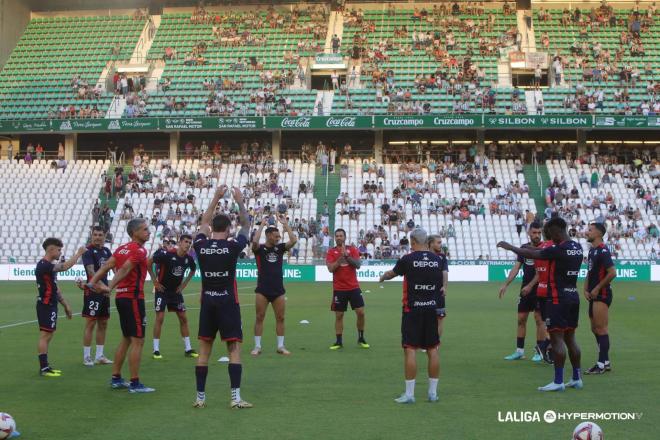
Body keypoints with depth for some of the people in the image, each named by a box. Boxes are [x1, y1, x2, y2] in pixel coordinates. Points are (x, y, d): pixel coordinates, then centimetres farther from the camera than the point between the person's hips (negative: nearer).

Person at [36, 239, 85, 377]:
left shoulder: (50, 265, 16)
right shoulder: (43, 265, -17)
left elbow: (55, 288, 22)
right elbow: (65, 266, -31)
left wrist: (65, 305, 21)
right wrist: (78, 254, -21)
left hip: (50, 305, 10)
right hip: (46, 305, -10)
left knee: (48, 336, 12)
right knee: (45, 336, -7)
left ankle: (45, 366, 17)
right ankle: (43, 368, -5)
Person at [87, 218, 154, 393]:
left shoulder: (122, 248, 14)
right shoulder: (139, 250, -12)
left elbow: (106, 266, 5)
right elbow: (124, 270, -23)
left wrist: (93, 281, 0)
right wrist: (110, 287, -29)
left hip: (121, 297, 9)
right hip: (133, 298, -9)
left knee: (126, 339, 17)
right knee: (138, 341, -4)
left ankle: (116, 379, 20)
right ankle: (135, 383, -3)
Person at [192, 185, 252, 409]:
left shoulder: (201, 246, -1)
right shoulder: (232, 246, -10)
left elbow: (204, 222, 18)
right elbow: (246, 225, 7)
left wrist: (216, 198, 20)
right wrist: (240, 202, 11)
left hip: (207, 302, 3)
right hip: (228, 302, -3)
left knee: (204, 350, 8)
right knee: (234, 349, 0)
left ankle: (200, 397, 11)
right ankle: (236, 397, -4)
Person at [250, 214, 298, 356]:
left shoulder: (280, 247, 8)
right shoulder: (259, 249, -2)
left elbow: (294, 240, -6)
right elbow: (254, 240, -25)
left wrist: (285, 224, -5)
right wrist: (262, 225, -15)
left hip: (278, 289, 3)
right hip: (263, 289, -3)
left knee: (280, 318, 5)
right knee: (259, 317, 0)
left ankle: (280, 346, 13)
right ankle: (257, 346, 7)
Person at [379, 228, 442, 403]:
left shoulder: (408, 259, -8)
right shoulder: (437, 260, 3)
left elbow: (391, 273, 11)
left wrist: (382, 277, 32)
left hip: (412, 309, -4)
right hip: (432, 309, 4)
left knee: (410, 350, -2)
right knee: (432, 350, 8)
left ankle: (409, 394, -2)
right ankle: (433, 392, 13)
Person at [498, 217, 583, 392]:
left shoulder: (559, 250, -17)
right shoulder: (577, 248, 8)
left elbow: (531, 255, -13)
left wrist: (509, 247, -1)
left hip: (558, 299, -9)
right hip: (573, 297, 9)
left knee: (557, 338, -5)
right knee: (570, 337, 14)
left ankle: (558, 381, -4)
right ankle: (577, 379, 19)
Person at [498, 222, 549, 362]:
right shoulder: (524, 248, 9)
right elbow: (516, 267, 8)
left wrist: (530, 285, -20)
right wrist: (506, 285, 2)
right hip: (525, 289, 6)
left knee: (539, 318, -4)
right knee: (521, 319, 7)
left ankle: (540, 351, 4)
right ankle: (519, 351, 15)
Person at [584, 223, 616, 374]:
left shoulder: (603, 251, -15)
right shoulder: (592, 250, 14)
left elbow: (612, 273, -22)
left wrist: (597, 288, -16)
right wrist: (586, 289, 9)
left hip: (602, 295, -10)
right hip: (594, 296, 10)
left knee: (600, 329, -6)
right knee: (595, 329, 13)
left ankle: (601, 365, -1)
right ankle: (606, 362, 21)